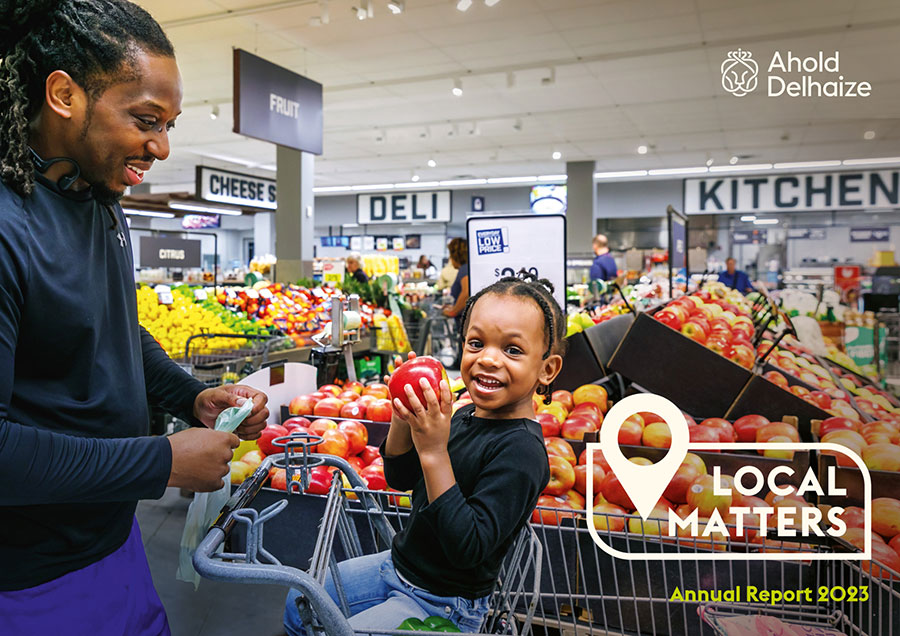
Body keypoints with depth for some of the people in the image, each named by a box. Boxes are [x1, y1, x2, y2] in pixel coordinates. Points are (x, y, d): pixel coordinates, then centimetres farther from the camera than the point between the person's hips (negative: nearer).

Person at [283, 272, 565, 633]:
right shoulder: (466, 416, -5)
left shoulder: (521, 450, -29)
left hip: (439, 604, -7)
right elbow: (399, 479, 3)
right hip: (399, 564, 8)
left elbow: (468, 549, -33)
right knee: (299, 605, 19)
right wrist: (402, 419, -16)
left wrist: (434, 452, -38)